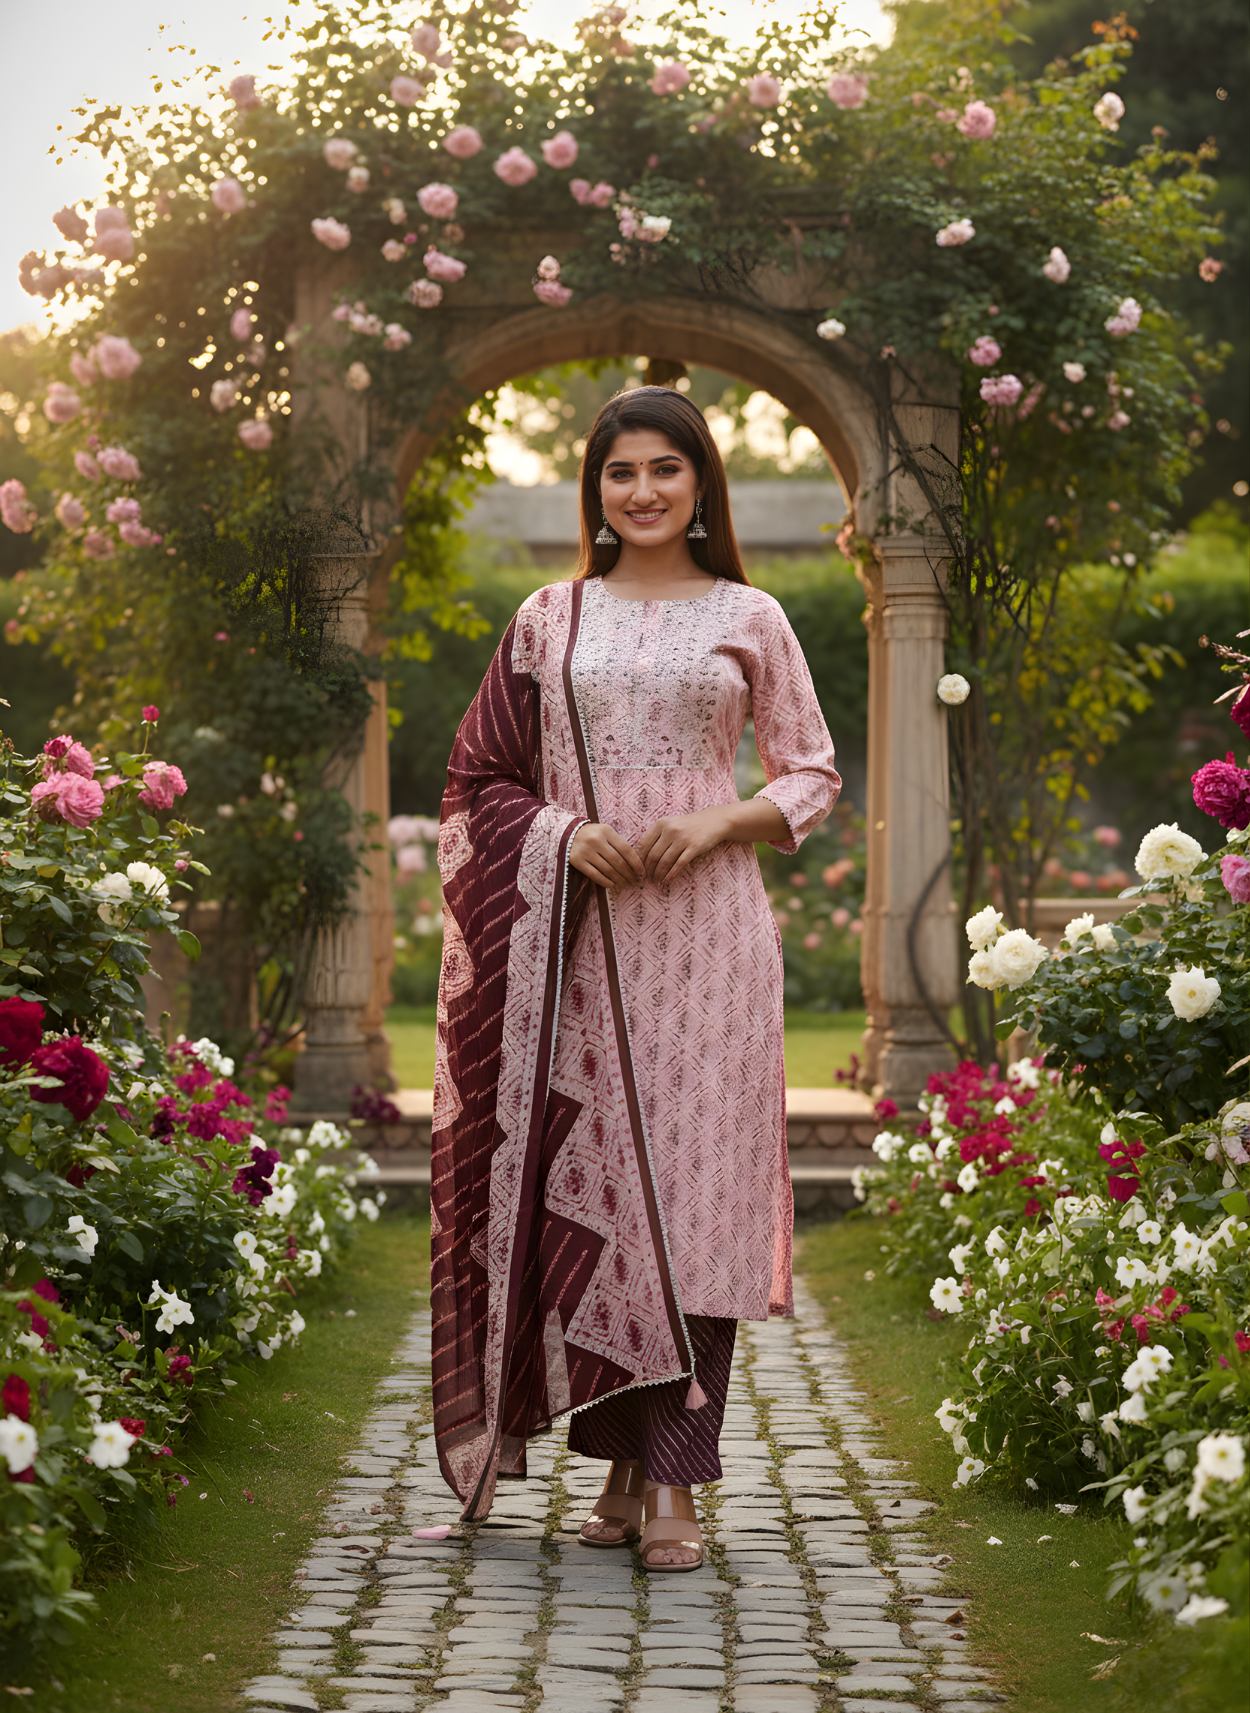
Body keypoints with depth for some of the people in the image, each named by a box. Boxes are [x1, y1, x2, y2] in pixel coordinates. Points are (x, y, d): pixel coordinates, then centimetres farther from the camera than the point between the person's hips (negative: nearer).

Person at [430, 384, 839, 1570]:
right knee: (589, 1179, 0)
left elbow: (812, 776, 10)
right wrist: (567, 831, -8)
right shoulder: (551, 619, 11)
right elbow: (485, 779, 12)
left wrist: (717, 824, -8)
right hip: (579, 933, 1)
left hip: (704, 931, -1)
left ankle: (673, 1483, -5)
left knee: (690, 1181, -6)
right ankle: (622, 1462, 10)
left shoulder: (749, 619, 8)